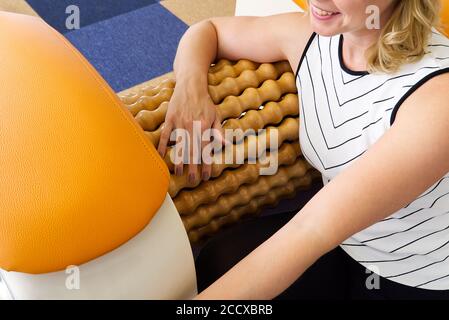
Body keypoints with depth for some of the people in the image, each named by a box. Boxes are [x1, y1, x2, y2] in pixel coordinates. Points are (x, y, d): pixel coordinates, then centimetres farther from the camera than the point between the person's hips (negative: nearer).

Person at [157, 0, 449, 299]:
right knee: (219, 264, -18)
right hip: (343, 244, 4)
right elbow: (207, 30, 4)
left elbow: (317, 226, -36)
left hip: (421, 281, -4)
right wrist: (190, 84, -18)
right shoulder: (309, 35, -12)